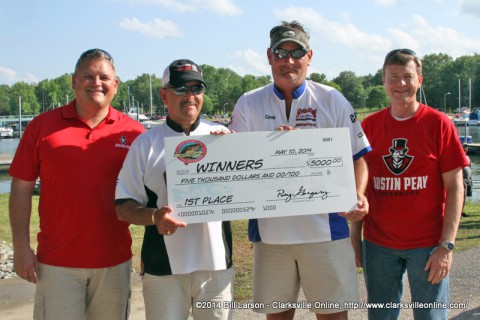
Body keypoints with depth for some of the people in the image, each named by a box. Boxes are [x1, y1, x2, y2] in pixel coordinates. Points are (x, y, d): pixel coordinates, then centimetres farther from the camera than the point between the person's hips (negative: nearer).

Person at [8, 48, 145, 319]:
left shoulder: (133, 132, 0)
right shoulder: (43, 125, -1)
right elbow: (22, 187, 1)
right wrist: (21, 247, -3)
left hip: (115, 261, 1)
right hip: (56, 263, -1)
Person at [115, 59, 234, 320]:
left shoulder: (222, 137, 7)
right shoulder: (146, 143, 4)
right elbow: (123, 207, 2)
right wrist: (155, 216, -18)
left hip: (216, 263, 2)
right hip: (164, 267, -1)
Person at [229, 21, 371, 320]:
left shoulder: (332, 100, 3)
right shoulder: (248, 104, 5)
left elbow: (357, 158, 4)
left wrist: (357, 198, -15)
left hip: (325, 229, -1)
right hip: (270, 231, 1)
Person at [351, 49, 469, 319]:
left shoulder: (439, 124, -5)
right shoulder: (369, 126, 3)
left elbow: (455, 188, -6)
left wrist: (447, 245, -12)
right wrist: (355, 237, 4)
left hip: (427, 246, -2)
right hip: (378, 245, 3)